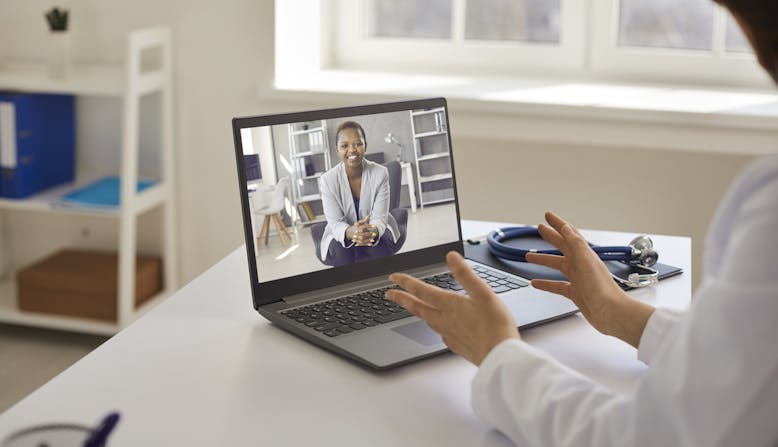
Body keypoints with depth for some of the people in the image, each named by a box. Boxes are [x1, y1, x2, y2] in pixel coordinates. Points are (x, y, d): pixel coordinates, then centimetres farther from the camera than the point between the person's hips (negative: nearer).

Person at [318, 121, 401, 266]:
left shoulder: (380, 173, -15)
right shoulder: (327, 180, -16)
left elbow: (379, 217, -20)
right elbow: (335, 223, -21)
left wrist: (372, 231, -47)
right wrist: (349, 232, -48)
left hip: (377, 231, 0)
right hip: (341, 235, 0)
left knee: (380, 241, -33)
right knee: (340, 247, -33)